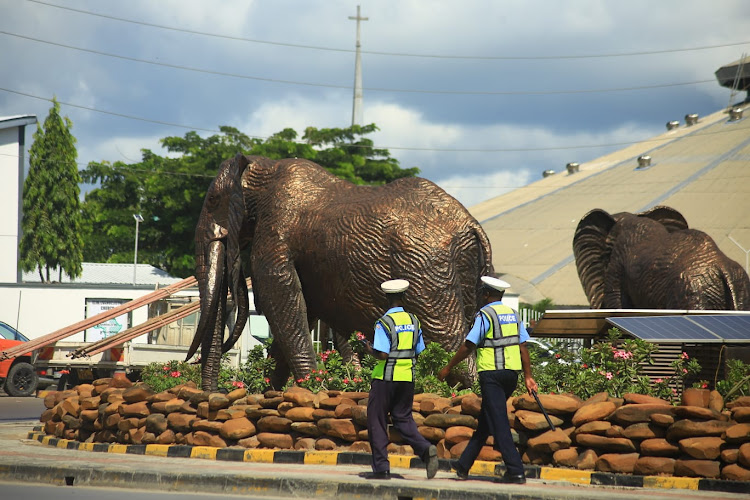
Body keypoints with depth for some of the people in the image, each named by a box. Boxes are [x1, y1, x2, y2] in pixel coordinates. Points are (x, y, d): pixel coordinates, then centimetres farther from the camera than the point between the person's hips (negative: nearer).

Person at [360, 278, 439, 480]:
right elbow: (418, 351, 11)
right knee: (403, 418, 14)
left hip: (386, 378, -5)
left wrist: (369, 349, 1)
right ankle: (426, 449, -10)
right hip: (407, 377, 5)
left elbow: (382, 354, -19)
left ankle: (381, 467, 6)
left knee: (376, 421, 5)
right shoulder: (413, 321, 6)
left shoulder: (384, 323, -12)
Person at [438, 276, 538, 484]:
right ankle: (464, 465, 25)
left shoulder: (485, 315, -9)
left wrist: (448, 368, -1)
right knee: (485, 420, 16)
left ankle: (515, 471, -14)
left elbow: (468, 346, -10)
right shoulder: (513, 314, 12)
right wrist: (528, 376, 10)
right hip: (511, 373, 8)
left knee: (498, 422, -7)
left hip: (491, 373, -8)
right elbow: (522, 348, 9)